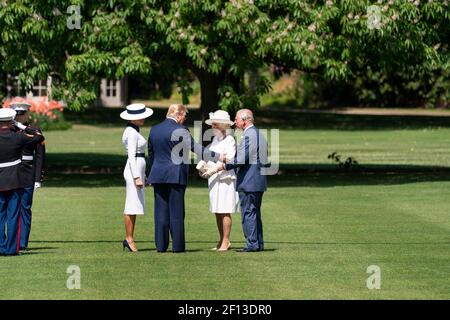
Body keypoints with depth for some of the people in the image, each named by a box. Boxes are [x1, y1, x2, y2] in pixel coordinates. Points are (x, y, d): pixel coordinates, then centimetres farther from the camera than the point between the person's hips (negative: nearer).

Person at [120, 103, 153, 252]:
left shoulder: (133, 131, 16)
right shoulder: (132, 133, -14)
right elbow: (131, 156, -19)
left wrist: (141, 175, 25)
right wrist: (137, 177, -23)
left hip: (138, 170, 10)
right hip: (134, 170, -10)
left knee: (134, 205, 10)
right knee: (133, 205, -8)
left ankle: (129, 238, 12)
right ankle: (129, 238, -6)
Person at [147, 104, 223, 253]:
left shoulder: (154, 130, 10)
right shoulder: (179, 130, -11)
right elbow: (197, 149, -12)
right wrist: (218, 156, -5)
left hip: (158, 175, 6)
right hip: (176, 176, -5)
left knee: (161, 211, 7)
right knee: (176, 212, -1)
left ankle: (161, 245, 5)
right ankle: (177, 245, 0)